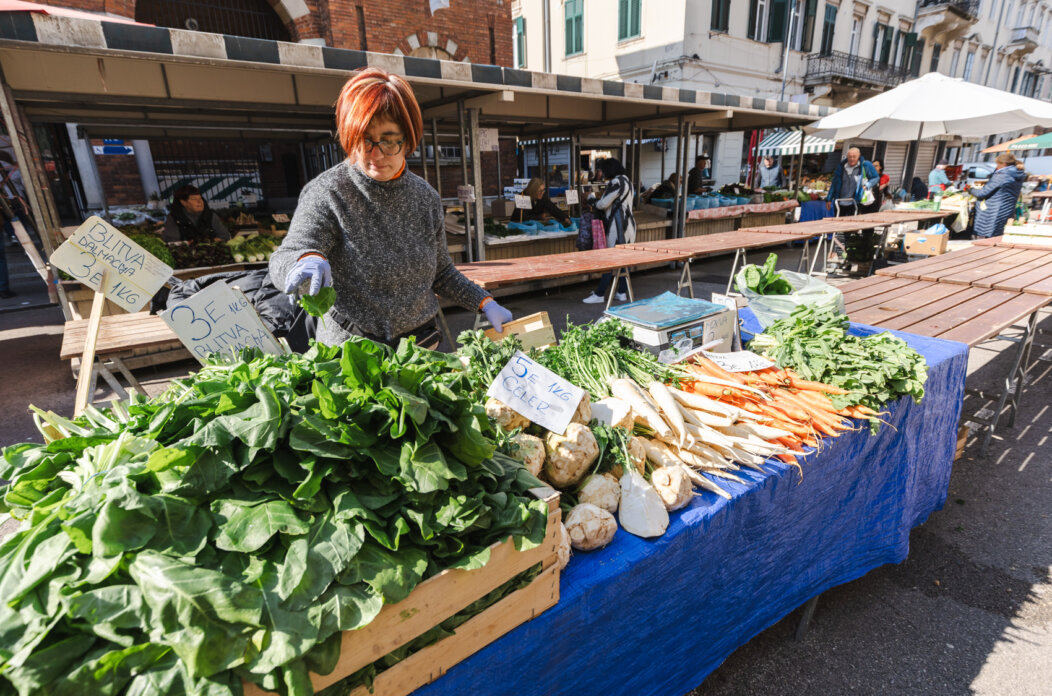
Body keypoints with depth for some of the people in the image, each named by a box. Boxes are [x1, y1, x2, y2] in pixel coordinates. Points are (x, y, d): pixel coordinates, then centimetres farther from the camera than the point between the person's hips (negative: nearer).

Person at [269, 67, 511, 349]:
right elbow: (281, 261, -18)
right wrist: (308, 259, -40)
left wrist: (485, 303, 6)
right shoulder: (327, 193, -8)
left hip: (421, 345, 3)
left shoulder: (426, 197, 5)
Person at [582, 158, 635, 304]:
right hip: (627, 224, 10)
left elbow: (603, 204, -14)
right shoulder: (625, 180, 17)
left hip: (618, 226, -10)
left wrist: (591, 200, 5)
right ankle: (622, 292, 16)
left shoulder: (616, 182, -14)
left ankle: (599, 295, -3)